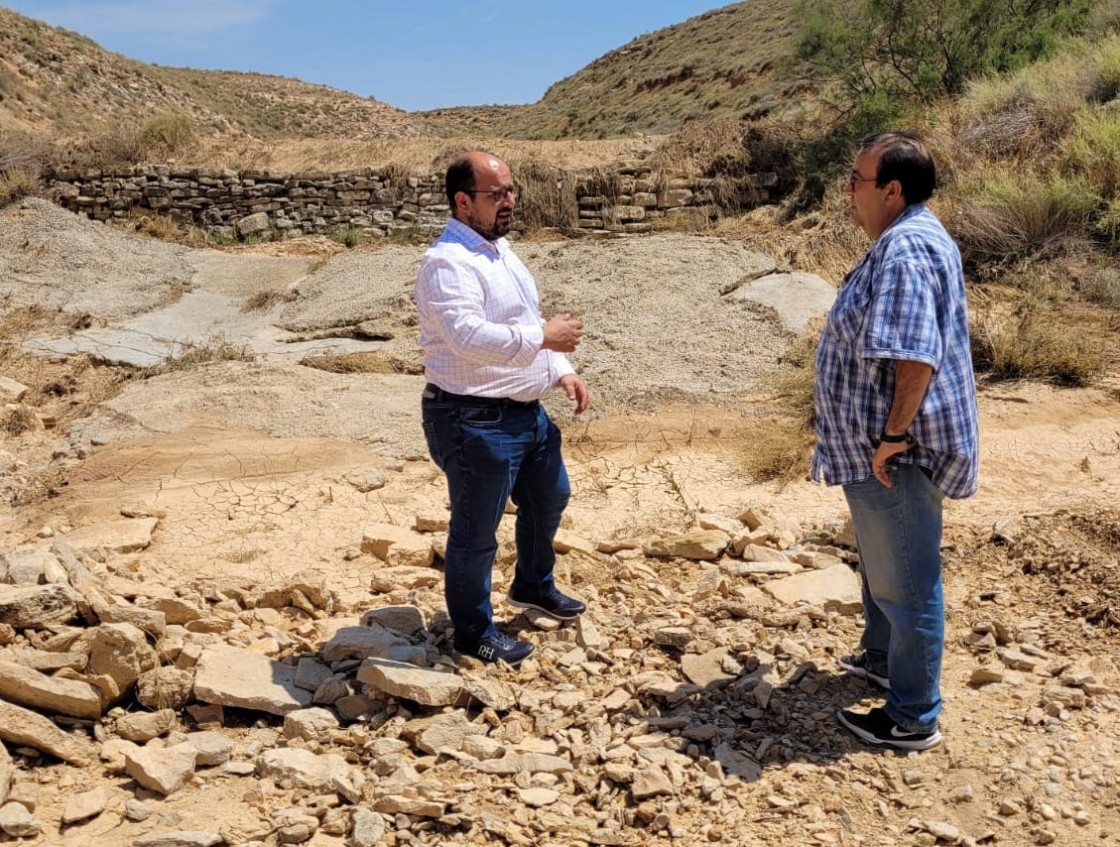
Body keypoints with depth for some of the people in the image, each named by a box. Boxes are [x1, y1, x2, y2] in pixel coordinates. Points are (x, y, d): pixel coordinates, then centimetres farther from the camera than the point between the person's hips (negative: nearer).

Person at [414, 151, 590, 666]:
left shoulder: (500, 251, 13)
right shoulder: (447, 263, -19)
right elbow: (469, 337, -33)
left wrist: (561, 370, 10)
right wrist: (543, 336, -26)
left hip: (528, 411, 10)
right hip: (475, 421, -10)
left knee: (549, 499, 26)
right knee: (476, 532, 5)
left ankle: (533, 586, 50)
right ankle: (473, 632, 25)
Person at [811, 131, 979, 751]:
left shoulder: (905, 249, -24)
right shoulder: (907, 238, 12)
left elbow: (915, 356, -33)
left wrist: (894, 434, -25)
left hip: (894, 453, -11)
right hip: (881, 445, 11)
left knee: (905, 581, 2)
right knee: (881, 562, 27)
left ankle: (913, 719, 16)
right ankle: (881, 658, 47)